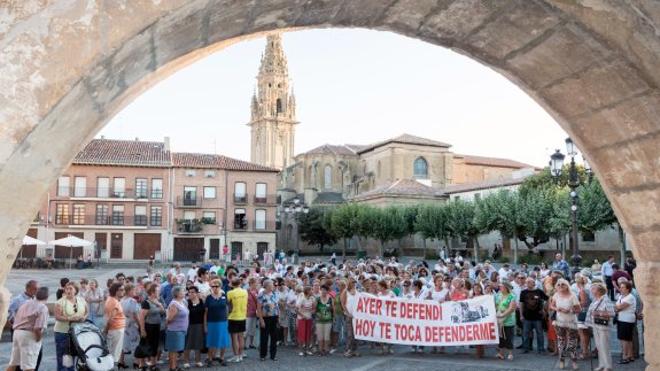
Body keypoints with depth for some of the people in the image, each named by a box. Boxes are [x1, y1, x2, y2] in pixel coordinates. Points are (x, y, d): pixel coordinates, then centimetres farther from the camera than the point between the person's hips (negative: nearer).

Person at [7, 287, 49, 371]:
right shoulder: (43, 308, -12)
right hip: (29, 335, -8)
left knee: (13, 363, 17)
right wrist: (39, 339, -7)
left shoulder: (25, 303, 14)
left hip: (17, 332, 8)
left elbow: (15, 318, 15)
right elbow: (38, 328, -21)